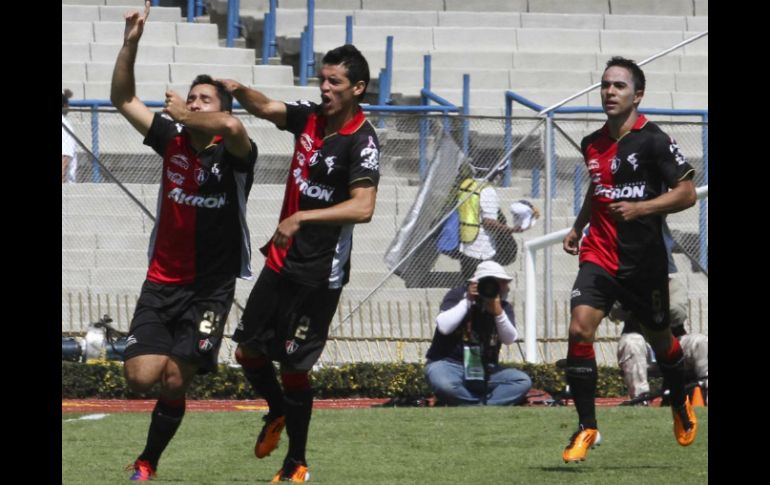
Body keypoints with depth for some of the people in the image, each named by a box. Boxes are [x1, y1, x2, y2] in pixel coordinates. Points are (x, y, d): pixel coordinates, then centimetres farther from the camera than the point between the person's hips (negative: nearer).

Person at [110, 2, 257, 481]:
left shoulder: (234, 152, -10)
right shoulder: (172, 138, 3)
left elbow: (232, 127, -35)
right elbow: (124, 99, 3)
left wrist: (187, 117, -19)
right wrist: (131, 42, -8)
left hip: (211, 288, -3)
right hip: (162, 282, 3)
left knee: (174, 382, -7)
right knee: (142, 376, -13)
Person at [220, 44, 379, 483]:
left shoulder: (362, 141, -17)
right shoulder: (310, 117, 4)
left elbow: (363, 207, -26)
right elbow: (265, 107, 11)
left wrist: (302, 218, -31)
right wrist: (239, 90, -12)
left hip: (320, 275, -7)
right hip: (281, 261, 7)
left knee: (294, 368, -2)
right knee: (249, 351, 12)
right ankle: (279, 413, 41)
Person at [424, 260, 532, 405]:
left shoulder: (503, 307, 4)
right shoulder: (457, 295, -5)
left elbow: (509, 339, -12)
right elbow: (443, 327, -21)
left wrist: (498, 313, -27)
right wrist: (467, 301, -21)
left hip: (484, 371, 4)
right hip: (449, 364, -4)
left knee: (524, 381, -19)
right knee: (443, 384, -40)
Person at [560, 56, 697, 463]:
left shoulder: (654, 141, -10)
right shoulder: (592, 144, 8)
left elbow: (687, 193, -12)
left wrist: (638, 208, -21)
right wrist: (578, 226, 16)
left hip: (644, 259, -3)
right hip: (599, 254, 4)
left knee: (659, 338, 13)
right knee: (579, 328, -17)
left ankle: (681, 405, 43)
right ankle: (586, 428, -11)